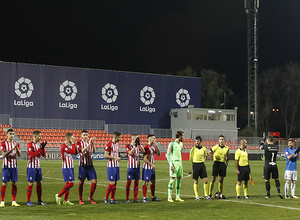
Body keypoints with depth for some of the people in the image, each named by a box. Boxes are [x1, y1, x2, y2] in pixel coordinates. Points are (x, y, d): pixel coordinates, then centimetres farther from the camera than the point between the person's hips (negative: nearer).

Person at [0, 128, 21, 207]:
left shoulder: (16, 143, 8)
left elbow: (19, 154, 1)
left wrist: (17, 147, -16)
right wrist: (12, 149, -25)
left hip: (14, 166, 4)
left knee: (14, 183, 2)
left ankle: (14, 201, 7)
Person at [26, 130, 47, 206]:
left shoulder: (39, 144, 10)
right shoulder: (30, 145, -11)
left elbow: (43, 155, 8)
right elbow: (32, 155, -21)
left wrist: (43, 147, -8)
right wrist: (40, 148, -23)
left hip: (38, 166, 7)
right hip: (31, 166, -7)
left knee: (39, 183, 7)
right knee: (31, 183, -5)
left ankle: (39, 200, 14)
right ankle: (28, 201, 3)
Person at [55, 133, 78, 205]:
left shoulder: (70, 145, 13)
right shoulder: (64, 146, -15)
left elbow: (75, 153, 9)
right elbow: (73, 152, -22)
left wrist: (75, 144, 5)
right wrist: (73, 143, -12)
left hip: (71, 167, 9)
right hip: (66, 167, -9)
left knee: (68, 183, 9)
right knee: (71, 183, -13)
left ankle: (66, 200, 13)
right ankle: (58, 196, -3)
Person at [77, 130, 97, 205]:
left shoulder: (90, 142, 9)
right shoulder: (79, 143, -2)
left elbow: (94, 151, -4)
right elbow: (82, 151, -20)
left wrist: (93, 143, -16)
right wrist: (89, 144, -27)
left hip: (90, 165, 4)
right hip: (82, 165, -3)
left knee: (94, 181, -4)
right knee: (81, 182, 2)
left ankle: (90, 198, 11)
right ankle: (80, 199, 13)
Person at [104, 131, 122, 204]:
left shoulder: (117, 144, 14)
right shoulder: (109, 144, -12)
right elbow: (105, 155, -17)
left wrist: (118, 158, 11)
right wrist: (115, 158, -17)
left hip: (116, 166, 8)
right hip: (111, 166, -8)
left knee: (115, 182, 7)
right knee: (112, 182, -10)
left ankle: (113, 199, 11)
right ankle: (106, 199, 1)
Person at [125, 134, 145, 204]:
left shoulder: (138, 146, 10)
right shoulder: (128, 146, -3)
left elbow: (143, 151, -7)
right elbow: (130, 153, -20)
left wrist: (139, 144, -14)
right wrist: (134, 145, -22)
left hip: (137, 166, 5)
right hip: (131, 166, -5)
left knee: (136, 182, 6)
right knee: (129, 182, -3)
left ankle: (135, 199, 11)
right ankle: (127, 199, 1)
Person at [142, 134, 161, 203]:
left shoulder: (153, 147, 11)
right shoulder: (147, 147, -16)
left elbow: (159, 154, 9)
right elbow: (145, 159, -19)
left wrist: (156, 146, -3)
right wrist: (152, 164, -20)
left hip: (152, 167, 9)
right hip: (147, 167, -9)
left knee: (153, 182, 12)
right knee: (146, 182, -5)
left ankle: (153, 197, 19)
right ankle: (144, 198, 1)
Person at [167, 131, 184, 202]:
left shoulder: (181, 144, 14)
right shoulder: (172, 143, -8)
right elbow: (168, 155, -9)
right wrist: (171, 165, -16)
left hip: (180, 162, 7)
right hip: (174, 163, -7)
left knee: (179, 180, 7)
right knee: (172, 179, -8)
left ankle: (177, 197, 13)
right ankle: (169, 197, -4)